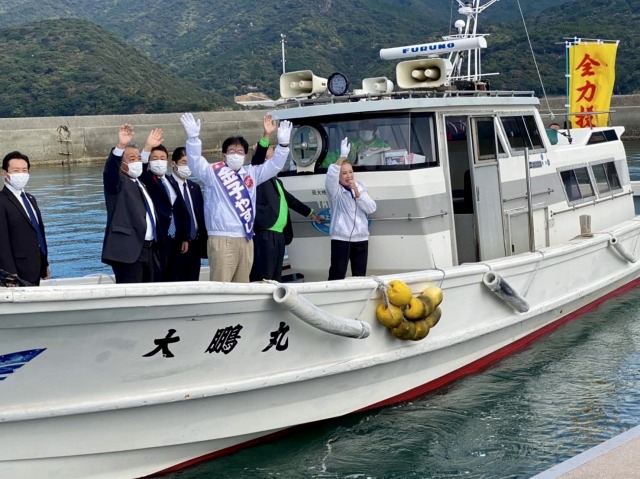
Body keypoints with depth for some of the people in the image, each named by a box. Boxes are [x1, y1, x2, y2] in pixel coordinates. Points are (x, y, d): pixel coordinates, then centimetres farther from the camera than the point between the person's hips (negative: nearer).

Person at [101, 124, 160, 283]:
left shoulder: (141, 184, 21)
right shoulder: (118, 183, -2)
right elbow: (110, 171, -25)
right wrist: (120, 146, -39)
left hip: (149, 249, 8)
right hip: (129, 249, -8)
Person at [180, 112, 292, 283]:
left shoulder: (251, 173, 17)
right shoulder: (214, 173, 2)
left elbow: (274, 166, 17)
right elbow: (195, 163, -13)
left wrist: (282, 144, 1)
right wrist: (193, 137, -28)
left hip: (246, 238, 6)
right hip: (222, 239, -6)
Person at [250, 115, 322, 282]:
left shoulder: (276, 181, 25)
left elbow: (289, 199, 36)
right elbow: (257, 159, -18)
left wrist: (310, 212, 46)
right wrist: (266, 136, -31)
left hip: (279, 235, 9)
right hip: (265, 235, -9)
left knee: (275, 279, 8)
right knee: (262, 280, -13)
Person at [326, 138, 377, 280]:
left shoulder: (360, 187, 12)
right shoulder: (335, 190, -1)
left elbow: (371, 208, 3)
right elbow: (331, 175, -23)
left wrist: (357, 193, -10)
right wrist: (343, 156, -33)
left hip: (361, 238, 5)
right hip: (341, 238, -5)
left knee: (360, 275, 10)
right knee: (337, 275, -9)